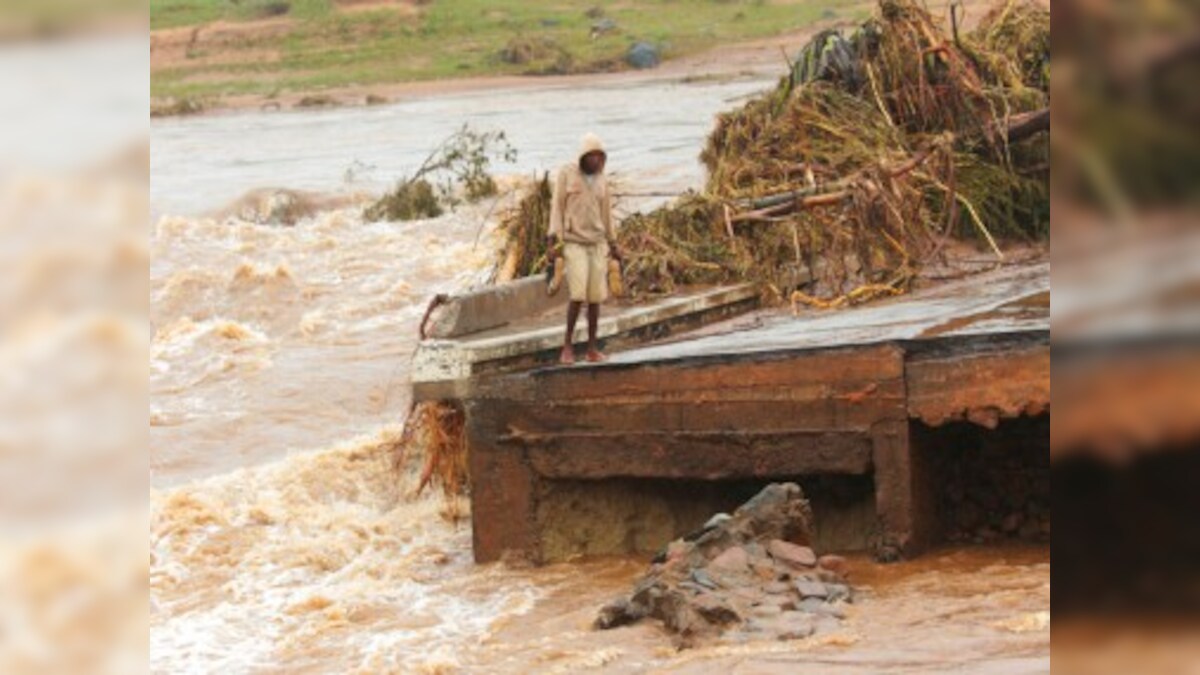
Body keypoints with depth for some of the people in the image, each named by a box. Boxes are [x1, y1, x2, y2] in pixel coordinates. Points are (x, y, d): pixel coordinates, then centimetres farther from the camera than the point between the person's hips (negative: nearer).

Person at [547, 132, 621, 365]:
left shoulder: (601, 181, 10)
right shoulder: (566, 174, -5)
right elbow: (557, 207, -7)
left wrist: (613, 246, 14)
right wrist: (553, 241, -15)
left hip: (596, 242, 5)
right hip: (572, 242, -5)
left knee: (595, 295, -1)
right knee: (578, 294, -17)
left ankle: (592, 348, 7)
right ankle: (567, 345, -5)